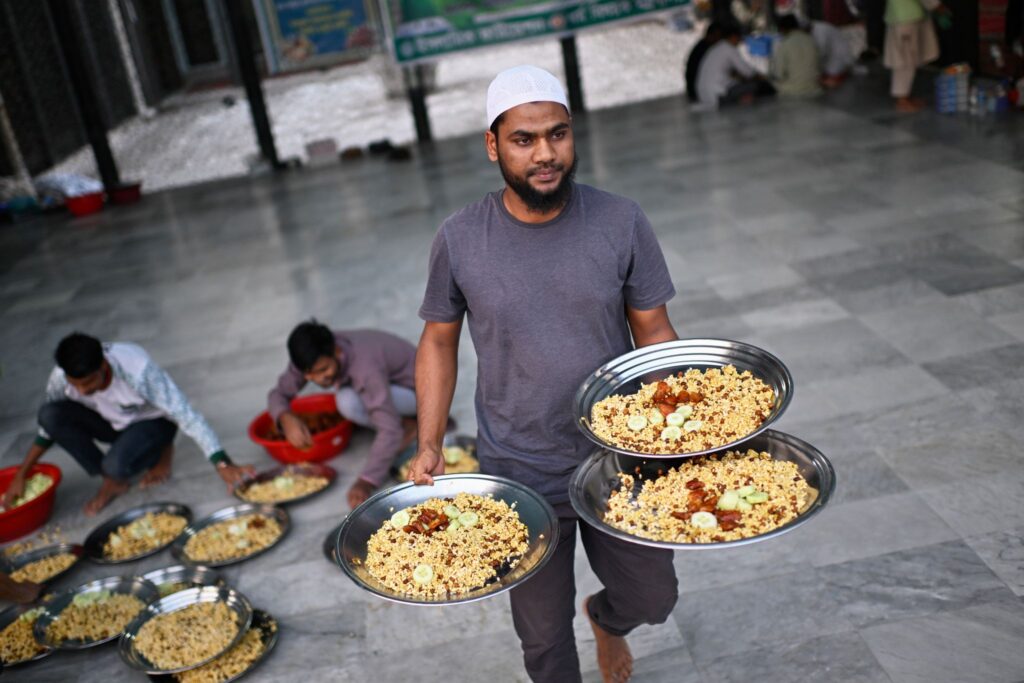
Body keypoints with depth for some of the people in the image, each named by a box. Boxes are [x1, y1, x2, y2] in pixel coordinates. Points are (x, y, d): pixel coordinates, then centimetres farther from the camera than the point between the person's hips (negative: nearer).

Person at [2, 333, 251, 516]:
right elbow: (48, 425, -2)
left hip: (152, 421, -5)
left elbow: (186, 415, -39)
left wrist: (224, 466, -46)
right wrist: (20, 476, -3)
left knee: (116, 466, -35)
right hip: (112, 422, 5)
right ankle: (112, 481, -6)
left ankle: (160, 452, 2)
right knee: (49, 415, -22)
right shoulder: (61, 378, -23)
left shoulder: (137, 371, -38)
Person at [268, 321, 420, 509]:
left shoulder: (365, 368, -38)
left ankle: (410, 423, -11)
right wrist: (286, 417, -32)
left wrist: (366, 482, -51)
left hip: (414, 388, -10)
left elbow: (390, 430, -42)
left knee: (349, 402, -32)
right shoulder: (313, 356, -19)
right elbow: (278, 393, -8)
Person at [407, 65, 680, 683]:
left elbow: (653, 330, -3)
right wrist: (430, 445, -7)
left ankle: (608, 619, 57)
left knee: (652, 599, 21)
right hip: (519, 478, -1)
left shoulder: (621, 223, -10)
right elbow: (440, 341, 1)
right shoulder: (460, 240, -11)